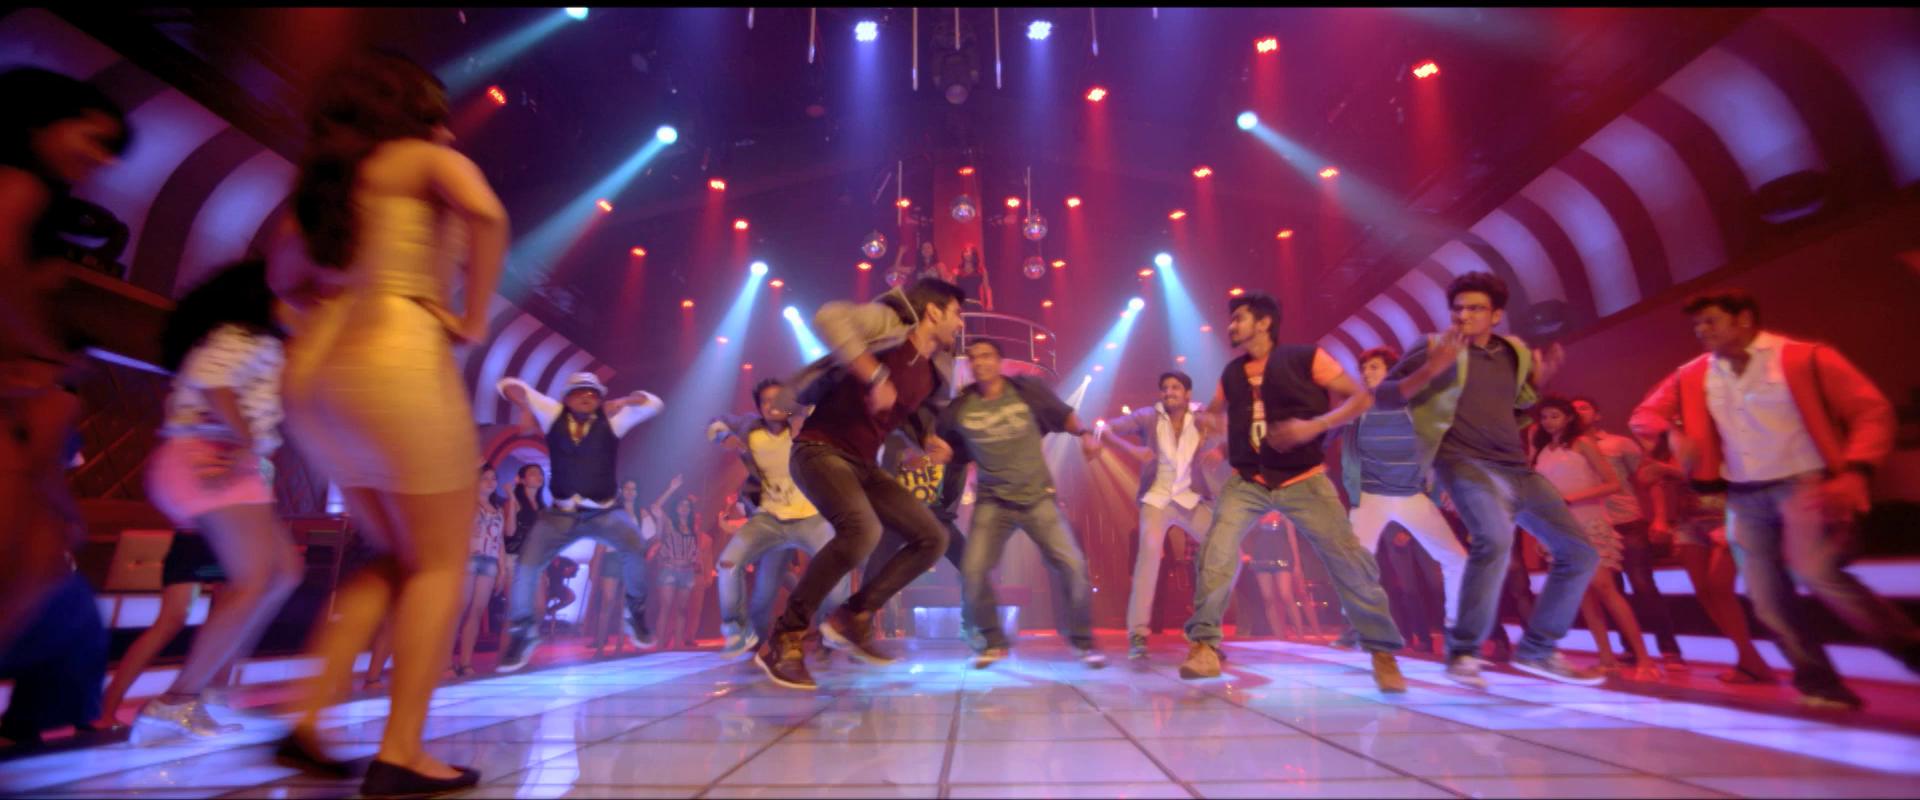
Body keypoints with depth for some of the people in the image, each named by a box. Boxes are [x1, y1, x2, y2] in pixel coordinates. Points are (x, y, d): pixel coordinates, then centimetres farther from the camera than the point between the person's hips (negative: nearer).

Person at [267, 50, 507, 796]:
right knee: (440, 564, 1)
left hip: (312, 376, 8)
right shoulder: (428, 159, 2)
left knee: (399, 556, 19)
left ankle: (309, 718, 15)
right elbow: (485, 213, -19)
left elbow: (287, 276, 25)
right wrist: (474, 318, -12)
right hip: (397, 363, -7)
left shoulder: (324, 176, 22)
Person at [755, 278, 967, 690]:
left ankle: (851, 618, 8)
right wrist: (875, 375, -32)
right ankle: (784, 640, -17)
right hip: (820, 450, -8)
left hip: (863, 464, 8)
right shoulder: (890, 324, -11)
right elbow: (829, 318, -29)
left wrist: (929, 439, 7)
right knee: (861, 530, -33)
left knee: (932, 538, 0)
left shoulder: (934, 371, 10)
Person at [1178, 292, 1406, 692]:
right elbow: (1215, 411, 28)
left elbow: (1361, 397, -6)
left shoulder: (1305, 358, -5)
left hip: (1304, 482, -2)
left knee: (1350, 561, -3)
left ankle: (1383, 652, 18)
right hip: (1247, 482, 3)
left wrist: (1315, 425, -20)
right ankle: (1204, 646, -9)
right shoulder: (1231, 374, 9)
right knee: (1216, 551, -16)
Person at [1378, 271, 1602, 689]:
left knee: (1580, 553, 9)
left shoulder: (1513, 352, 15)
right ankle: (1462, 651, -21)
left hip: (1517, 469, 8)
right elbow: (1384, 395, -9)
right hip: (1464, 463, -7)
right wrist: (1431, 369, -23)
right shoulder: (1435, 347, -2)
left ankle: (1537, 650, 22)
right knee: (1494, 539, -33)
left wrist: (1541, 377, 9)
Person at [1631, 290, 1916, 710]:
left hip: (1804, 484, -4)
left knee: (1815, 573, -24)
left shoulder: (1806, 358, -5)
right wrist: (1673, 432, -11)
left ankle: (1912, 649, 0)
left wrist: (1854, 473, -18)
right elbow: (1645, 414, 12)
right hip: (1743, 497, 4)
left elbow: (1872, 411, -5)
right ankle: (1822, 686, 17)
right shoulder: (1693, 375, 5)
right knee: (1767, 598, 3)